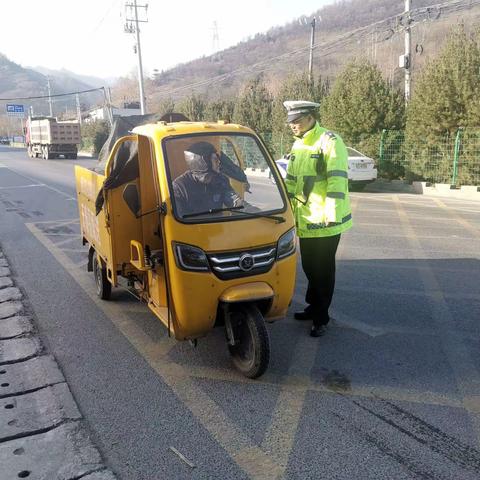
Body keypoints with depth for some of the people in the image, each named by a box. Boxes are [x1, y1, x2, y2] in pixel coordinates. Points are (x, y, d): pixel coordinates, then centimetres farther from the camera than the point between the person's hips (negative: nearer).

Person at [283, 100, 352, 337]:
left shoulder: (330, 142, -14)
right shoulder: (298, 145, 13)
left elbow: (337, 180, -21)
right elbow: (290, 180, 20)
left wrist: (331, 215, -25)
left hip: (325, 222, -8)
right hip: (305, 221, 8)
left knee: (323, 271, 3)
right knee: (309, 267, 18)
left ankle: (321, 317, 16)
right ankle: (314, 307, 36)